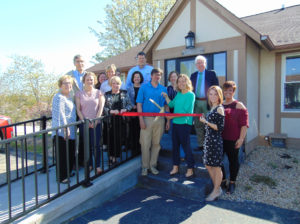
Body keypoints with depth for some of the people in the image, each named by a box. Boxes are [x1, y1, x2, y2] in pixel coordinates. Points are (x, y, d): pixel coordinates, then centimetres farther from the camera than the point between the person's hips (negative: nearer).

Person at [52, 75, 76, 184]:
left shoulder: (69, 96, 17)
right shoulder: (59, 97, -11)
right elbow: (60, 114, -18)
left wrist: (73, 128, 20)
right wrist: (66, 129, -21)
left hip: (70, 131, 9)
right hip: (62, 131, -9)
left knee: (71, 153, 16)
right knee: (62, 155, 0)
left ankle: (68, 173, 32)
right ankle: (61, 177, 13)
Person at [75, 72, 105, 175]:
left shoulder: (98, 93, 6)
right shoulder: (79, 94, 8)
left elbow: (100, 108, 0)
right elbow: (78, 109, 4)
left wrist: (95, 121, -8)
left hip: (96, 123, -1)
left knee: (96, 145, -4)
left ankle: (97, 165, 8)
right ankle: (89, 164, 20)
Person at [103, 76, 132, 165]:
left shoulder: (124, 93, 7)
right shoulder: (107, 94, 5)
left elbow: (129, 105, 6)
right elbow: (104, 107, -1)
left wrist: (125, 109, -12)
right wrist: (111, 111, -16)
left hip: (121, 120, 1)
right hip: (110, 120, -1)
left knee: (119, 139, 3)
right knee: (111, 139, 2)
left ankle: (114, 156, 19)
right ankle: (111, 157, 19)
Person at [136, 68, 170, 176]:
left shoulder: (163, 89, 8)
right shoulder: (144, 87, 2)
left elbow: (166, 105, 11)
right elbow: (139, 104, -2)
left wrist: (168, 120, 6)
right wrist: (141, 119, -10)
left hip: (159, 119, 3)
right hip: (147, 118, -2)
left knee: (156, 144, 9)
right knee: (145, 144, 0)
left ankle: (153, 165, 24)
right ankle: (145, 166, 16)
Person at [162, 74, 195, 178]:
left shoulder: (190, 95, -9)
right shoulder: (178, 94, 13)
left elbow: (185, 110, -16)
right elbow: (171, 104, 22)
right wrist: (166, 97, 9)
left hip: (185, 124, -7)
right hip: (175, 123, 7)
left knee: (186, 146, 0)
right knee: (175, 145, 13)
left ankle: (190, 169, 15)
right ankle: (175, 167, 26)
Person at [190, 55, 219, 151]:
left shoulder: (211, 74, 1)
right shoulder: (193, 75, 13)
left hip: (207, 102, -4)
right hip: (196, 102, 4)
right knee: (198, 124, 9)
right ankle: (201, 145, 21)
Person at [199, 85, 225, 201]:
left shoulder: (219, 109, -11)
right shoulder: (212, 108, 14)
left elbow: (220, 128, -17)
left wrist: (206, 122, -16)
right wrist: (204, 120, 8)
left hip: (216, 141, -9)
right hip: (209, 140, 9)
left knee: (216, 166, 3)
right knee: (208, 165, 14)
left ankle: (216, 191, 19)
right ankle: (217, 188, 30)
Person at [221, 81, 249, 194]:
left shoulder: (239, 106, -3)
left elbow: (244, 124, -8)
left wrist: (241, 138, -15)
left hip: (232, 140, -4)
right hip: (219, 138, 5)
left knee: (233, 160, 9)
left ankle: (232, 183, 27)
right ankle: (223, 180, 27)